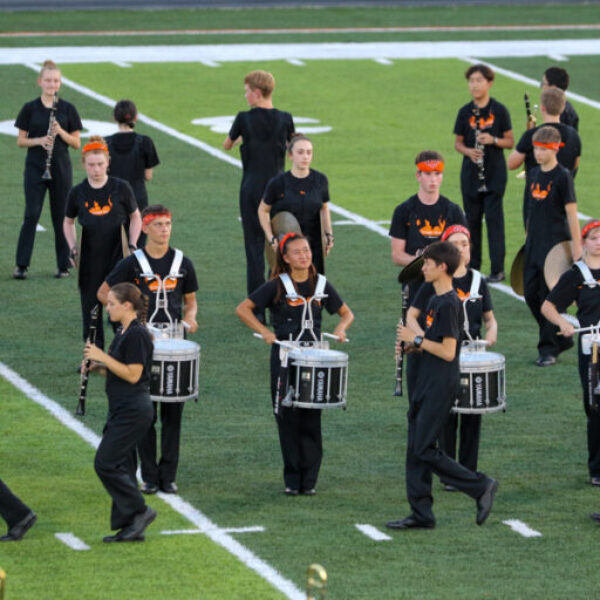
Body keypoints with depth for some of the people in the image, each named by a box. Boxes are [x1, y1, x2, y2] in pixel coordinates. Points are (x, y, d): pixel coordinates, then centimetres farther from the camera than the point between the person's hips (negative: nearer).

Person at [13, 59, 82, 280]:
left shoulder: (68, 109, 3)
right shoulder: (30, 109, 2)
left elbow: (76, 143, 3)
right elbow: (20, 141, 3)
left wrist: (60, 132, -15)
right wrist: (39, 140, -15)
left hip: (61, 170, 1)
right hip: (35, 168, -1)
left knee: (61, 217, 4)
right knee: (31, 215, -7)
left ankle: (63, 265, 11)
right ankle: (21, 265, -5)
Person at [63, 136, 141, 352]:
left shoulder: (120, 188, -3)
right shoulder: (78, 193, 1)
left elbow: (135, 217, 9)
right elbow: (68, 222, 16)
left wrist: (132, 245, -3)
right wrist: (73, 248, 3)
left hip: (117, 253, -2)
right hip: (90, 258, 2)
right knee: (91, 306, 6)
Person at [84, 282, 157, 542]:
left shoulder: (137, 335, -17)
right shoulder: (123, 333, 14)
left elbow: (133, 375, -21)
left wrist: (103, 357, -19)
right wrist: (97, 365, 6)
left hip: (133, 411, -10)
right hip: (122, 409, 10)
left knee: (105, 464, -11)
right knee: (121, 466, 10)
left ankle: (140, 511, -3)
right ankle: (128, 528, 14)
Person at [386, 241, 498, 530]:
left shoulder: (449, 304, -17)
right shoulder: (435, 301, 13)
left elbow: (448, 352, -21)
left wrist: (417, 339, -14)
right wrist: (413, 344, 6)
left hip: (441, 385, -10)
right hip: (426, 385, 10)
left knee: (424, 450, -9)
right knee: (416, 449, 9)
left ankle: (481, 486, -1)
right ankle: (421, 514, 12)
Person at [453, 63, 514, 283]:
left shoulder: (499, 110, -2)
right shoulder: (465, 112, 4)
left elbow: (510, 141, 1)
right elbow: (458, 142, 10)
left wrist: (493, 140, -18)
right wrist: (468, 151, -11)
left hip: (494, 173, -3)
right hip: (471, 174, 3)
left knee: (494, 217, -7)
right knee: (472, 219, 6)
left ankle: (497, 269, -6)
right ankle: (472, 266, 16)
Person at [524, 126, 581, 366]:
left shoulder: (562, 176, -10)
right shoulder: (534, 174, 10)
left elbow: (571, 211, -13)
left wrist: (576, 245, -16)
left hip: (555, 244, -8)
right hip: (534, 245, 8)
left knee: (550, 297, -6)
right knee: (531, 294, 8)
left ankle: (549, 349, 1)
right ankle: (562, 339, 23)